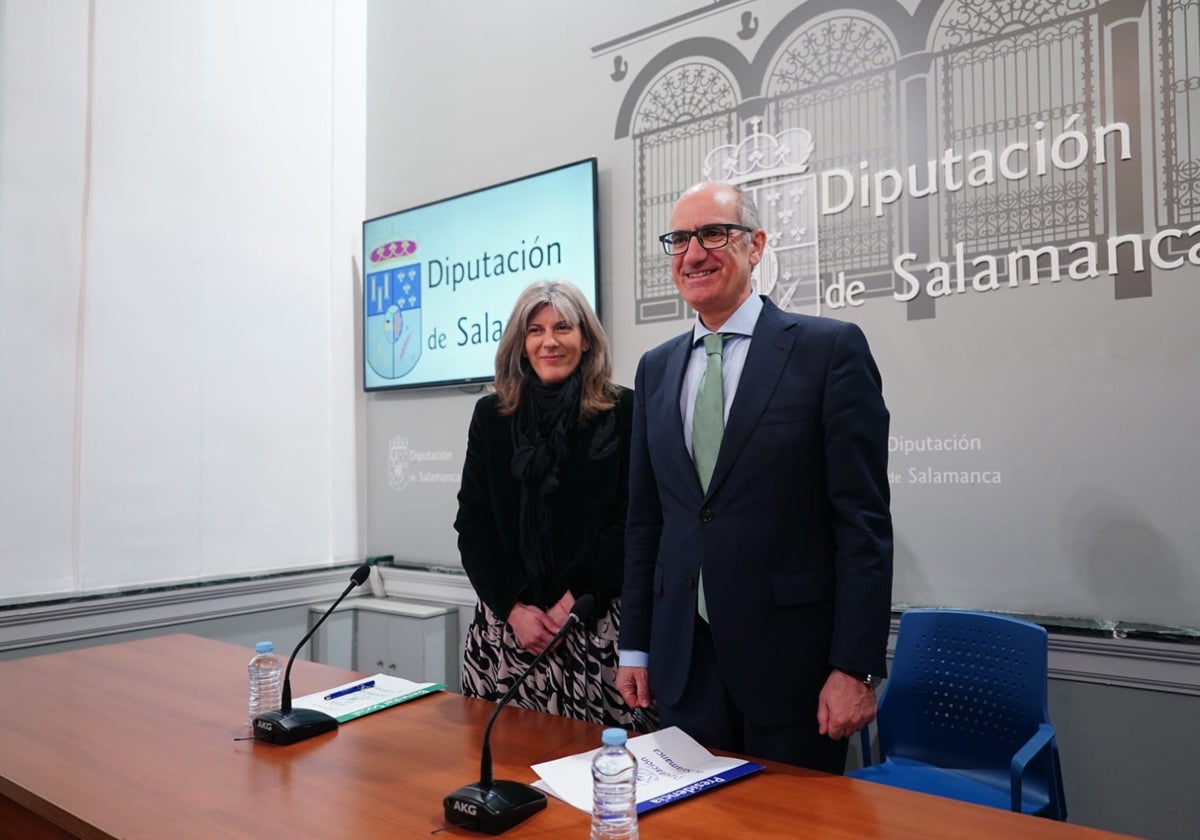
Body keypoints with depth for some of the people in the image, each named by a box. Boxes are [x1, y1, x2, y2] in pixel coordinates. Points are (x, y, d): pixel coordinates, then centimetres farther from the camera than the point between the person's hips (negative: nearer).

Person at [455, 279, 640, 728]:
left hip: (595, 624, -2)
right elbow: (472, 527, 6)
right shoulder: (491, 414, 7)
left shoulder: (623, 412, -1)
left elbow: (630, 523, -3)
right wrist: (514, 607, -5)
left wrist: (576, 601, -10)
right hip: (504, 624, 2)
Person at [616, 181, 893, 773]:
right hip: (684, 658, 4)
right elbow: (643, 519, 11)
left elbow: (864, 518, -9)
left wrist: (857, 665, -12)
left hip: (791, 657, -4)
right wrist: (634, 645, 10)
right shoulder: (656, 368, 9)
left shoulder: (831, 348, -6)